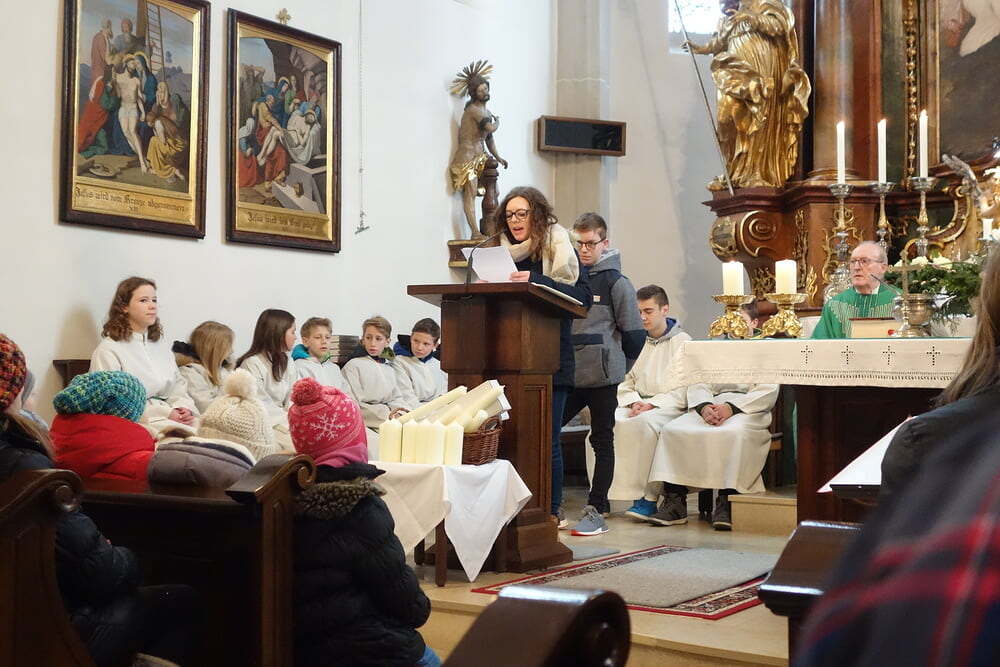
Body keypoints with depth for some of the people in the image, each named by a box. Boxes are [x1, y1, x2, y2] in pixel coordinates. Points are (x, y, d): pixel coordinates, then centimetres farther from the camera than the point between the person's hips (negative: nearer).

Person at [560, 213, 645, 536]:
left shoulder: (616, 282, -4)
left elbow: (634, 333, -4)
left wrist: (617, 366, 3)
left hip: (601, 377, -4)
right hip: (567, 374, 5)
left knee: (602, 442, 5)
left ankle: (596, 510, 10)